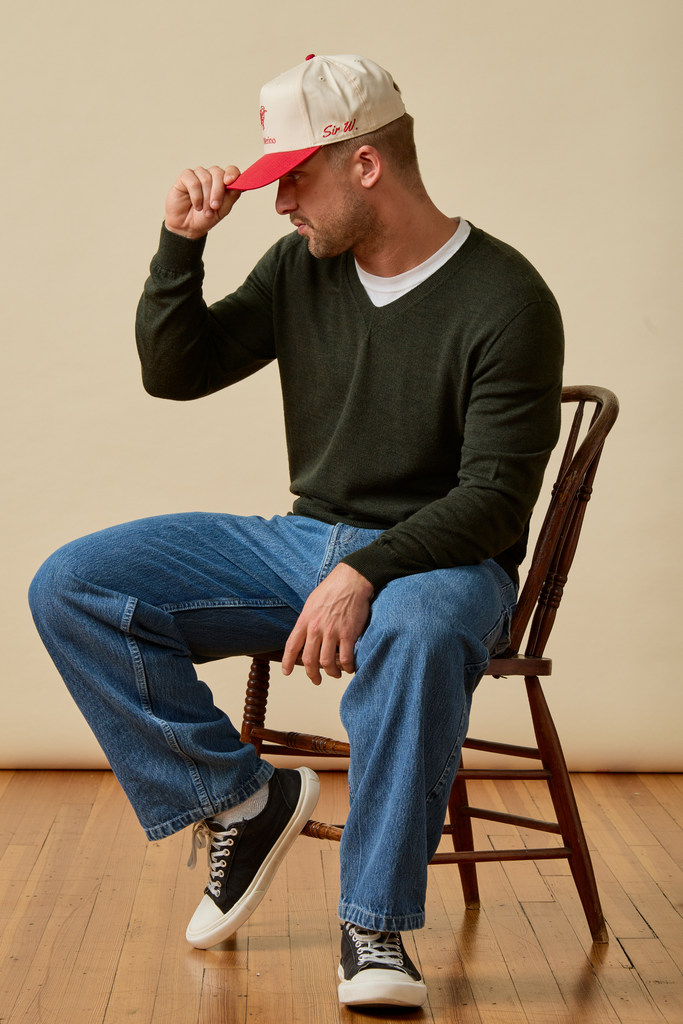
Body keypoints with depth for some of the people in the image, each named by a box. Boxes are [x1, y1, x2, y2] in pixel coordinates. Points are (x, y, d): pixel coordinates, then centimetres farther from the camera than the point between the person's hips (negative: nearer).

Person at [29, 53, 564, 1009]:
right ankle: (241, 799, -3)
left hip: (444, 561, -5)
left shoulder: (505, 300, -12)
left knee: (419, 632, -43)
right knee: (71, 586, -9)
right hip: (304, 542, 6)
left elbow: (496, 496, -18)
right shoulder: (300, 267, 5)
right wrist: (181, 244, -4)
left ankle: (373, 925, -24)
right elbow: (175, 372, 10)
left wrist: (366, 574, -31)